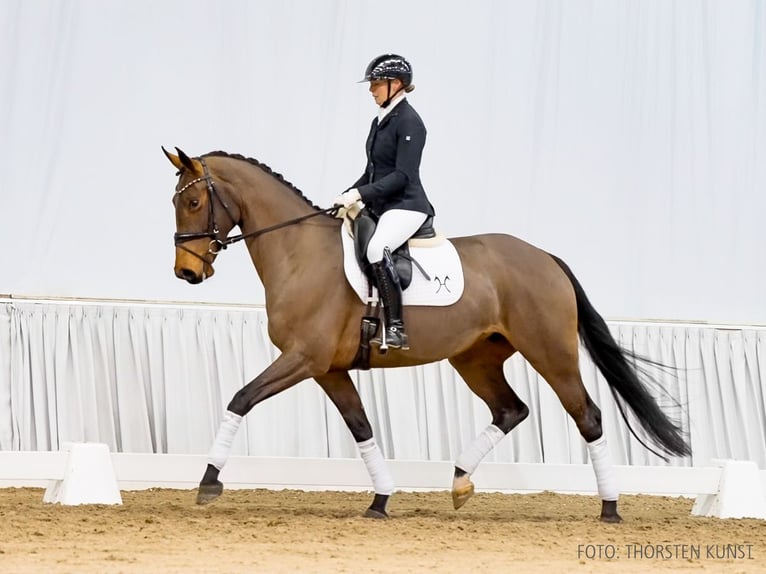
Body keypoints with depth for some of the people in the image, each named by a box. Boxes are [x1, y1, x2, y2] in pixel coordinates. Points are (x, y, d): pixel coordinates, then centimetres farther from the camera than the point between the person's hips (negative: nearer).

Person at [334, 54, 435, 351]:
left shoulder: (409, 122, -12)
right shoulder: (379, 121, 16)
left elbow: (402, 175, -19)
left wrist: (359, 193, -25)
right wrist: (346, 196, 9)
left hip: (406, 206, -11)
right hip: (379, 206, 11)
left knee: (377, 249, -35)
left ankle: (396, 328, -36)